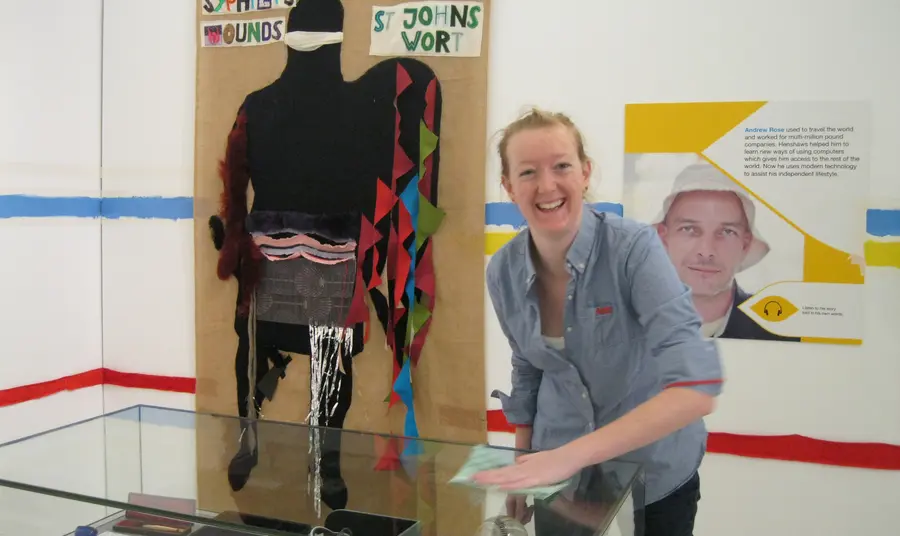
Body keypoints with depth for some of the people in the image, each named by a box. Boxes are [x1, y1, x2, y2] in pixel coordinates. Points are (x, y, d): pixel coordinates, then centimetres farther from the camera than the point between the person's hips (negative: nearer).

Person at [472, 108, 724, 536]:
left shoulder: (634, 248, -23)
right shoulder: (502, 272, -10)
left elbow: (697, 387, -32)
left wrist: (570, 454, -36)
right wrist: (522, 468, 9)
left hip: (654, 480, -3)